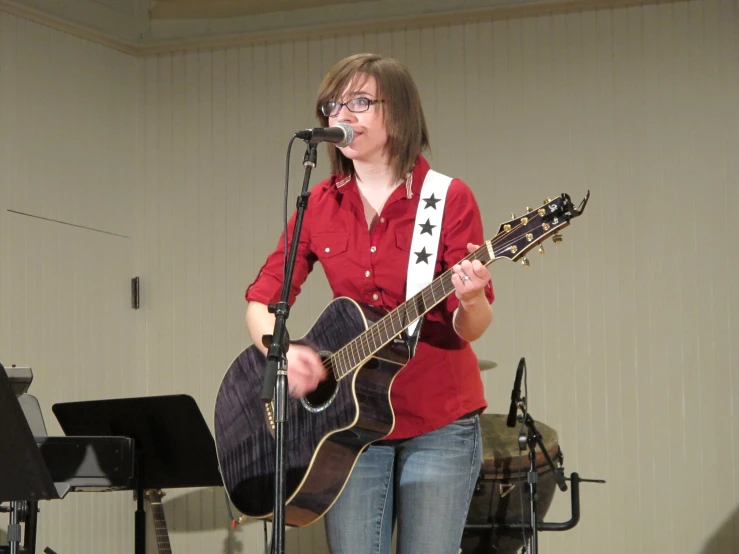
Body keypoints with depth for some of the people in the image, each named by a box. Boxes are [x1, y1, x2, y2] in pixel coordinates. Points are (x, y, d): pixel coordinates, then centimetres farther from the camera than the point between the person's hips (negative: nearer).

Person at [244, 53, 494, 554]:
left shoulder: (449, 200, -7)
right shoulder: (319, 207, 4)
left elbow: (470, 329, -9)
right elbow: (262, 301, 4)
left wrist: (471, 302, -32)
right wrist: (283, 351, -17)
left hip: (439, 423, -3)